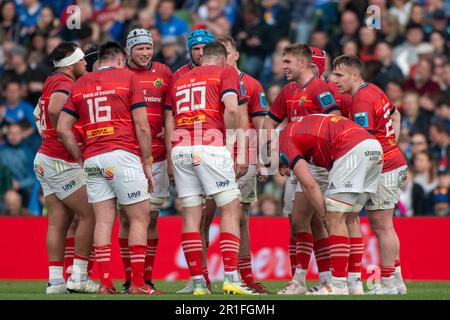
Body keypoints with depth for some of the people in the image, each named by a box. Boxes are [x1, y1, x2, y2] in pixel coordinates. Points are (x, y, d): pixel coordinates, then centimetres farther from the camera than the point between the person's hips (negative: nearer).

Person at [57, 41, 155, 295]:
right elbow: (141, 125, -2)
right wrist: (147, 162, 3)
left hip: (92, 159, 4)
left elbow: (63, 128, 11)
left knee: (103, 220, 5)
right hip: (122, 155, -4)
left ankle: (105, 283, 0)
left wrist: (81, 159, 16)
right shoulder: (128, 77, 4)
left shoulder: (81, 84, 16)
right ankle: (137, 283, -2)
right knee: (140, 218, 2)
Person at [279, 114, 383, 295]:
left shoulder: (285, 142, 6)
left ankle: (339, 285, -5)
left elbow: (309, 185, -4)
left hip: (353, 149, -9)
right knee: (346, 219, 15)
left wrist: (324, 216, 7)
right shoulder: (300, 126, 32)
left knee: (334, 220, -3)